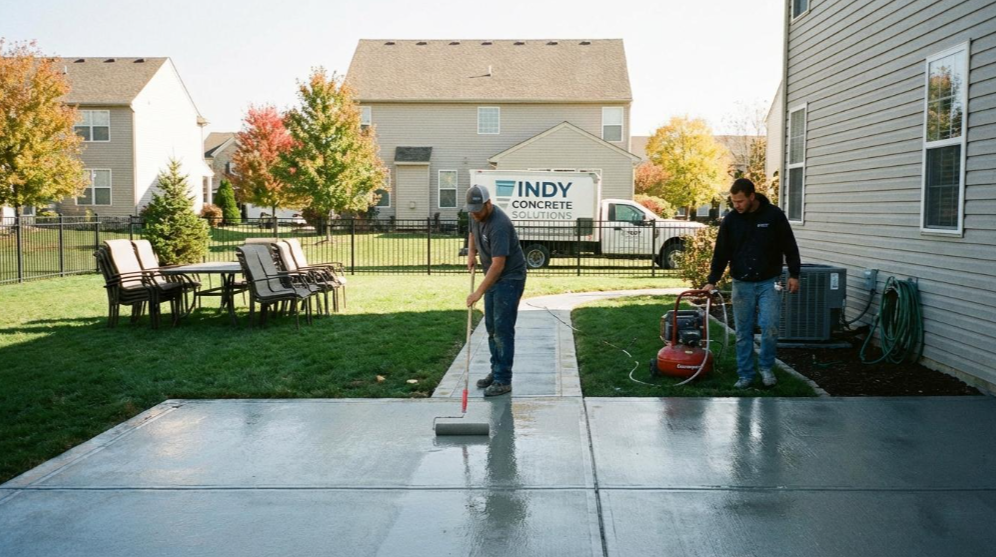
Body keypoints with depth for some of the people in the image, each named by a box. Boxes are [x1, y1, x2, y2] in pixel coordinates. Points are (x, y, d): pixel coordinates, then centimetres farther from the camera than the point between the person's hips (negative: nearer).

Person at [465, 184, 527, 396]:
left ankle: (503, 380, -5)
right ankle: (496, 372, 22)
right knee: (492, 328, 12)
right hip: (493, 277, 9)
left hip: (510, 278, -9)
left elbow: (498, 265, -31)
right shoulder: (476, 216, -1)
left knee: (503, 329, -9)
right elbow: (473, 234, 22)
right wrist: (471, 253, 3)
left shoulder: (499, 225, -29)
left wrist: (478, 292, -31)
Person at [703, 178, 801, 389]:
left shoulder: (774, 215, -7)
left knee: (770, 328, -9)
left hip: (768, 283, -2)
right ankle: (745, 375, 15)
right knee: (743, 333, 5)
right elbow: (721, 253, 4)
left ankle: (766, 367, 14)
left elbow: (789, 247, -1)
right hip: (741, 284, 2)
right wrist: (712, 281, -1)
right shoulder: (730, 220, -1)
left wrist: (794, 275, -4)